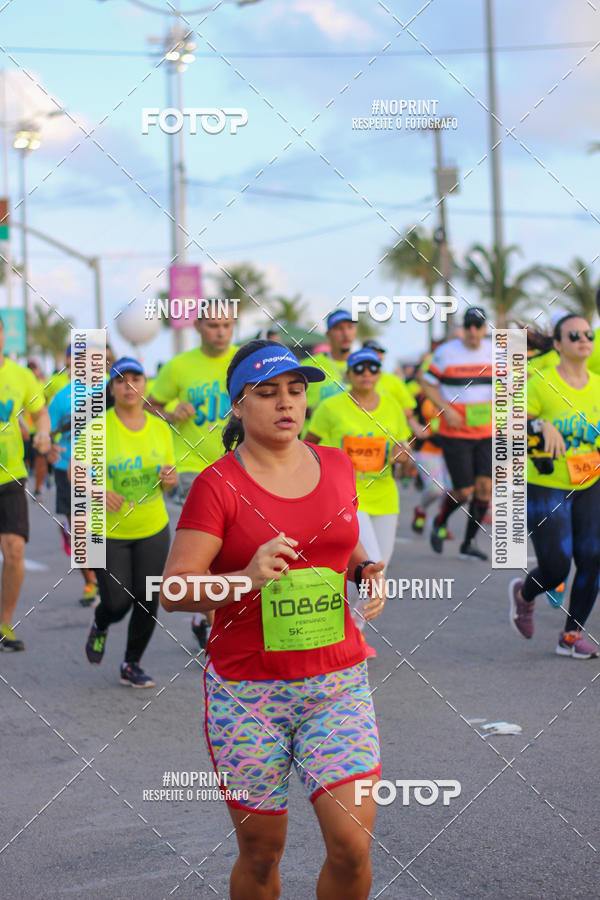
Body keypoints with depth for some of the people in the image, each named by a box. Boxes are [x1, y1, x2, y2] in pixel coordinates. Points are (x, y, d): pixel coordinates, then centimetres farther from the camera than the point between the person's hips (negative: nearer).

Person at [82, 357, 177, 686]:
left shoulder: (160, 428, 3)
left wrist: (169, 479, -12)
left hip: (153, 528, 3)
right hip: (108, 531, -3)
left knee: (148, 600, 0)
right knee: (117, 602, -4)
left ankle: (132, 665, 21)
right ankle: (100, 625, 34)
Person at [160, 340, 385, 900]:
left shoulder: (336, 466, 8)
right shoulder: (217, 486, -7)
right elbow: (172, 591, -11)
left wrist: (365, 574, 5)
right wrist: (248, 577, -26)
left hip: (338, 681, 3)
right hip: (247, 690, -3)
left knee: (353, 844, -7)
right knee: (260, 855, 6)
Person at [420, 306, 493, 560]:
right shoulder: (446, 352, -7)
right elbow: (428, 384, 0)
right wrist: (446, 410, -12)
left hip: (486, 432, 4)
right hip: (455, 433, -4)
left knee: (485, 486, -4)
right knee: (465, 490, -7)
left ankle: (469, 543, 9)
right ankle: (439, 523, 25)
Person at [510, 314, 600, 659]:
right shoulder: (542, 384, -10)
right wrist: (541, 426, -24)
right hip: (546, 488, -5)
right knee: (556, 568, -7)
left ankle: (572, 635, 14)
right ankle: (524, 594, 28)